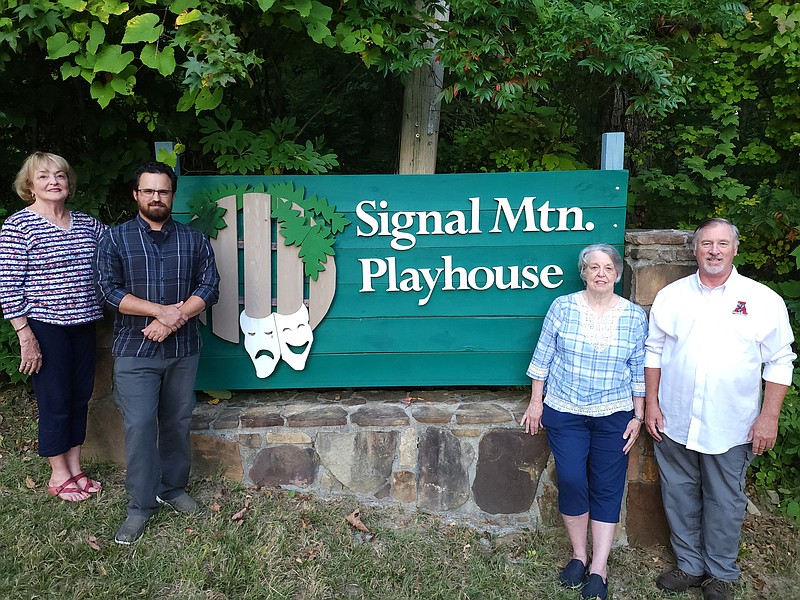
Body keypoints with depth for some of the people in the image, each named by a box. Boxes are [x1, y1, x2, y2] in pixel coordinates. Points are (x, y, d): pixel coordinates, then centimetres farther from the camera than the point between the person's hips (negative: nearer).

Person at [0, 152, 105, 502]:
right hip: (45, 328, -5)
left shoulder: (87, 224, 8)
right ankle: (59, 476, 21)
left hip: (83, 325, 6)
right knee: (55, 401, 3)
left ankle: (75, 468, 28)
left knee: (80, 397, 13)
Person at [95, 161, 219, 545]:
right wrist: (163, 310, -17)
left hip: (183, 349, 2)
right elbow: (108, 290, -8)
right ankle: (140, 505, 9)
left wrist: (173, 320, -15)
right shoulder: (115, 239, 2)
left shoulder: (193, 240, 7)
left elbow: (209, 286, -1)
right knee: (139, 426, -3)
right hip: (134, 352, -2)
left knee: (178, 423, 11)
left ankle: (173, 489, 27)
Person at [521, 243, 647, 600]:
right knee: (571, 481, -4)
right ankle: (579, 554, 19)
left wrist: (638, 416, 3)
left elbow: (639, 370, 5)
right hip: (565, 413, -1)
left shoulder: (635, 316, 1)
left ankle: (598, 570, 15)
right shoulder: (562, 307, -3)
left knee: (607, 489, 4)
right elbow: (543, 357, 1)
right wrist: (536, 402, 1)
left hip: (614, 416, 1)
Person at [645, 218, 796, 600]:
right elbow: (654, 351, 7)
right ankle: (690, 565, 32)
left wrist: (769, 417, -6)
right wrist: (651, 404, 3)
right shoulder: (671, 296, 3)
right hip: (674, 423, 2)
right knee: (679, 496, 13)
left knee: (725, 502, 11)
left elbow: (779, 363, -1)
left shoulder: (764, 300, -3)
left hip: (730, 427, -2)